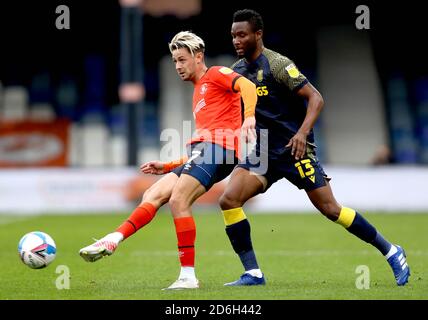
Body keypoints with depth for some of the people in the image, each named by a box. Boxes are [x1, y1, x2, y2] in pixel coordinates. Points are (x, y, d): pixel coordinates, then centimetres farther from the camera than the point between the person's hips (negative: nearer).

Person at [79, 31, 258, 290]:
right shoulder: (199, 95, 33)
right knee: (152, 196, -3)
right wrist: (167, 167, 28)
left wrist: (249, 116, -32)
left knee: (178, 200, -21)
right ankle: (112, 241, -16)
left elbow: (247, 85, -14)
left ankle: (189, 276, -19)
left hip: (217, 147, -9)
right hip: (201, 151, 10)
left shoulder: (216, 74, 8)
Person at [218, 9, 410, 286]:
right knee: (228, 200, -13)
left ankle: (391, 252, 11)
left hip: (294, 150, -6)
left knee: (330, 209, -5)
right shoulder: (237, 71, 8)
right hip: (261, 152, 6)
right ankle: (253, 274, -7)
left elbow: (316, 99, -16)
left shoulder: (277, 64, -13)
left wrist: (302, 132, -27)